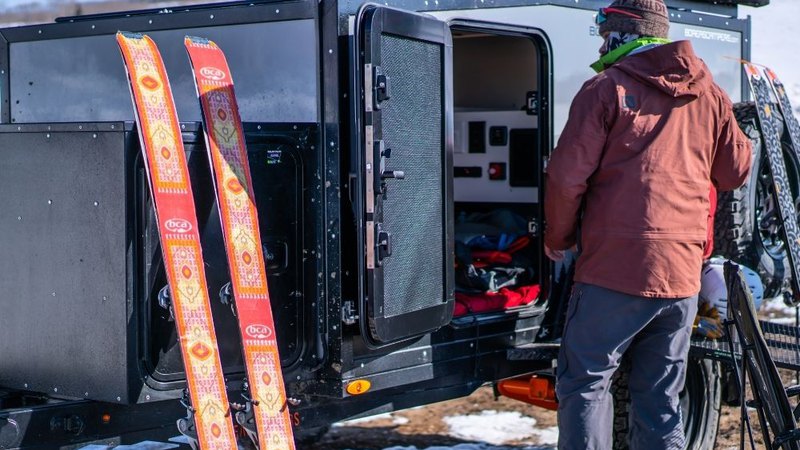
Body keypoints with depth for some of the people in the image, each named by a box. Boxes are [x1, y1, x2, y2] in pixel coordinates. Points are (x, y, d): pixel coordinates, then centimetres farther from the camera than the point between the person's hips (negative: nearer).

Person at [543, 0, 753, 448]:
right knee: (660, 399, 13)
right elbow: (737, 172, 18)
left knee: (586, 383, 4)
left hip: (615, 268, -5)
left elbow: (567, 175, -8)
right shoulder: (709, 93, 12)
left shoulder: (607, 88, -3)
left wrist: (558, 239, 7)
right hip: (682, 275, 5)